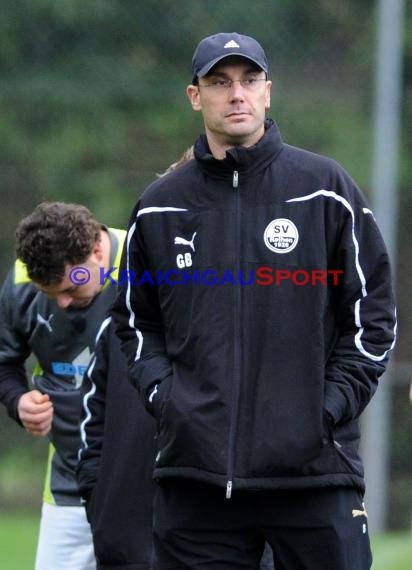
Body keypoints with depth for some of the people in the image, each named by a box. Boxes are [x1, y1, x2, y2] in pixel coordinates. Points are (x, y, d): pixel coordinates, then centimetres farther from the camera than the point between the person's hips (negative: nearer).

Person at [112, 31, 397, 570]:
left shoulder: (326, 189, 4)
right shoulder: (159, 207, 11)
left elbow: (374, 311, 6)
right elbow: (135, 320, 20)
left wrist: (332, 403, -4)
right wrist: (161, 394, 3)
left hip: (313, 467, -2)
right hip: (195, 476, 2)